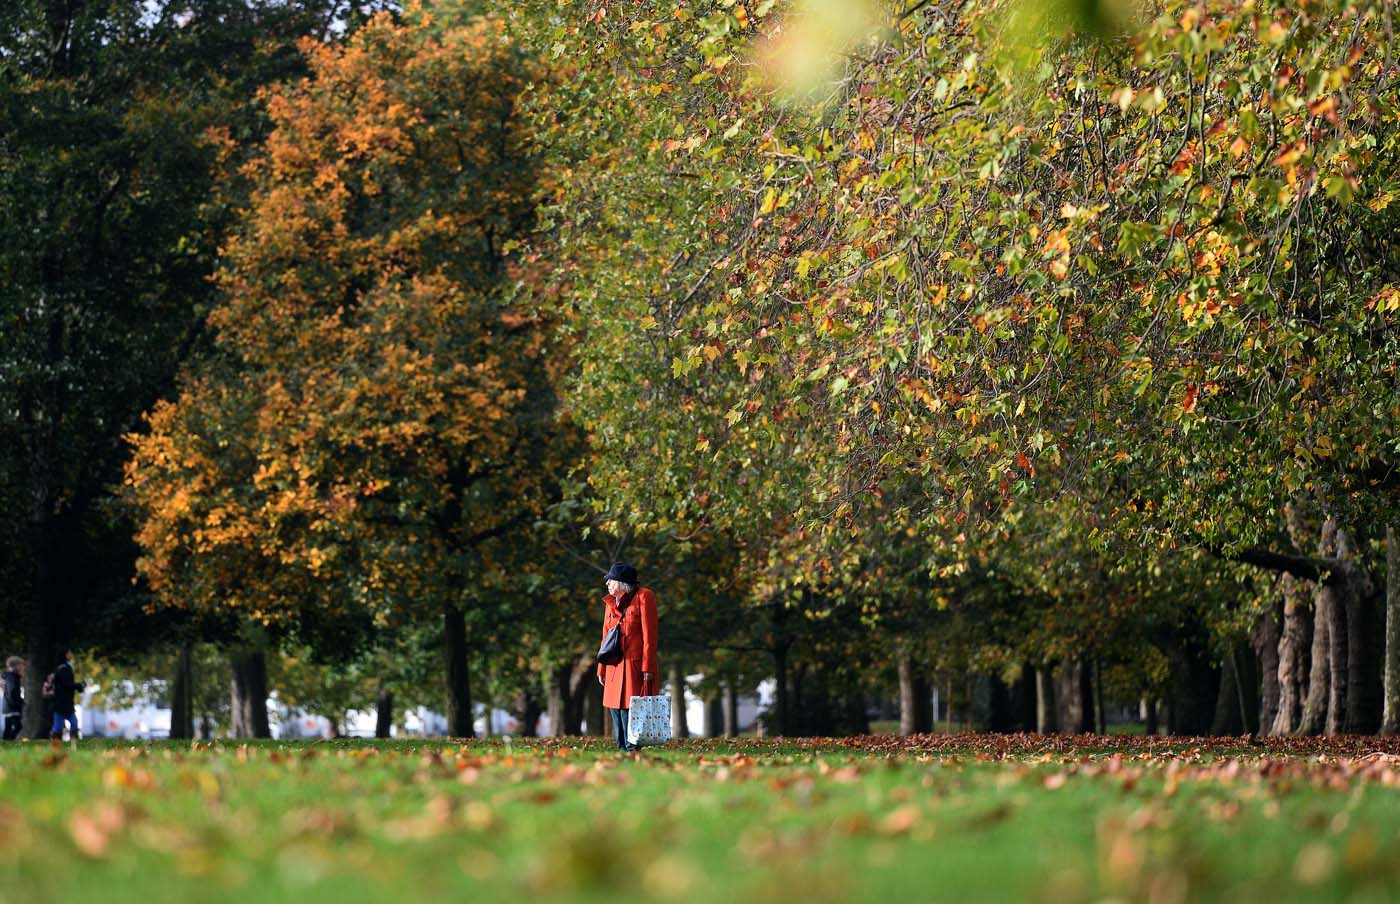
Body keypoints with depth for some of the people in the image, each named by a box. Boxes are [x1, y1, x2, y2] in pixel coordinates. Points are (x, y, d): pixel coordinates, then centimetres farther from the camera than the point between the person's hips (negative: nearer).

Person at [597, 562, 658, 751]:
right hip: (615, 668, 7)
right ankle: (623, 750, 12)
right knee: (616, 710, 6)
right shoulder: (611, 602, 16)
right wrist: (601, 670, 14)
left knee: (630, 710, -12)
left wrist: (647, 668, -15)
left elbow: (649, 636, -9)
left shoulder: (643, 597, -4)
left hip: (635, 665, -7)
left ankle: (633, 748, -8)